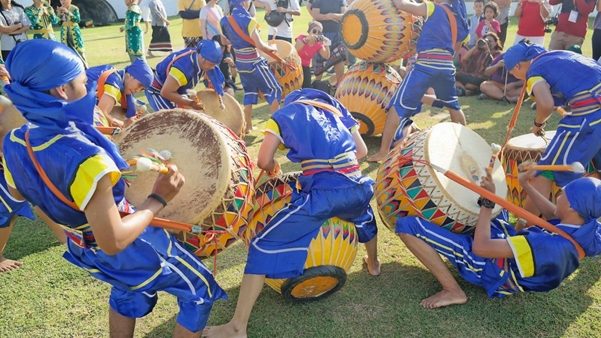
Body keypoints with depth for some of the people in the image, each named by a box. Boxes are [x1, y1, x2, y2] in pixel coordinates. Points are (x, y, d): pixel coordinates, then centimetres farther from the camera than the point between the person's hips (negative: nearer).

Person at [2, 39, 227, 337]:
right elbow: (114, 241, -36)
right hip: (129, 249, -7)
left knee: (129, 288, 37)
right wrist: (158, 199, -25)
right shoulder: (83, 158, -40)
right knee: (199, 290, 15)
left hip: (83, 247, 8)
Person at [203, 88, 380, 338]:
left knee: (264, 244, 4)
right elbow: (361, 151, 22)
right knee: (363, 215, 43)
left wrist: (273, 168, 26)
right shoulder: (336, 108, 27)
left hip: (323, 193, -5)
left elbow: (264, 162, 5)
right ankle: (373, 263, 64)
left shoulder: (284, 114, 14)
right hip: (358, 187, 6)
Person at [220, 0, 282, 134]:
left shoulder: (224, 21, 1)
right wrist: (272, 48, -4)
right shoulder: (248, 20, -19)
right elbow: (259, 45, -22)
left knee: (249, 92, 18)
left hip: (240, 62, 7)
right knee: (274, 90, 3)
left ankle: (248, 126, 18)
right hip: (253, 62, -7)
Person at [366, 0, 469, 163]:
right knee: (453, 104, 28)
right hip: (447, 66, 7)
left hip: (425, 66, -6)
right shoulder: (459, 15, 17)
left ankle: (383, 152, -8)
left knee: (398, 106, -4)